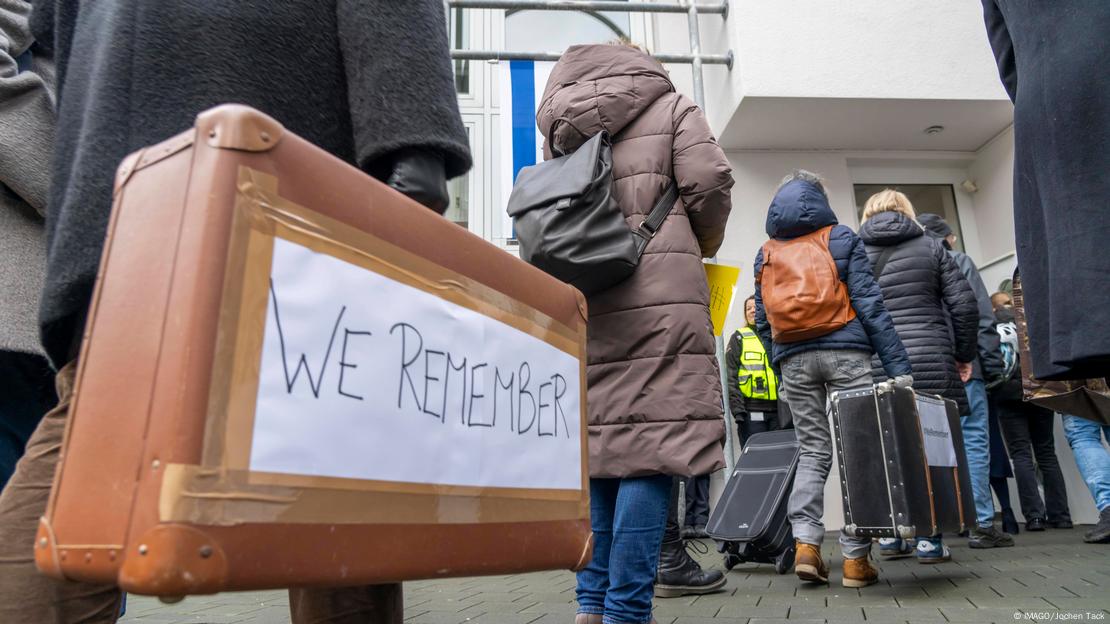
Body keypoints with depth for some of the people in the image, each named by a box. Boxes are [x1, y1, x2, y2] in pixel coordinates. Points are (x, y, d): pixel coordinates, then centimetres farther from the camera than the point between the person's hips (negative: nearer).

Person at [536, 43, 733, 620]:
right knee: (652, 447, -7)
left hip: (581, 305, 5)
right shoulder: (669, 106, 12)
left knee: (597, 444, 7)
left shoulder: (559, 123, 25)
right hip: (660, 298, -5)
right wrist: (703, 244, 16)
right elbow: (709, 183, -1)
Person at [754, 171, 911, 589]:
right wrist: (897, 365, -5)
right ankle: (855, 558, 2)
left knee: (812, 450, 9)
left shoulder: (765, 252, 14)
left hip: (793, 359, 3)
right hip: (844, 351, -3)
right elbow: (869, 304, -4)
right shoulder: (842, 239, 5)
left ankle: (805, 544, -3)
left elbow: (763, 320, 12)